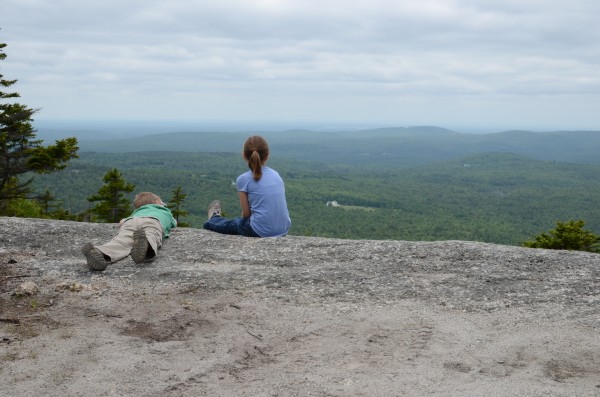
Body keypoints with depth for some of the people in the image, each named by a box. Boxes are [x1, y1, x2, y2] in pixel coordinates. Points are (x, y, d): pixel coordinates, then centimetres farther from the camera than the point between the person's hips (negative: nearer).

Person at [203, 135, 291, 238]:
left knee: (232, 224, 28)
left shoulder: (243, 179, -7)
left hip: (260, 232, -4)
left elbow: (246, 213, -5)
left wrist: (242, 220, 17)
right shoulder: (276, 174, 8)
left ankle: (213, 220, 56)